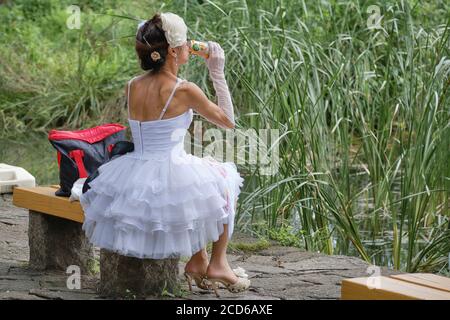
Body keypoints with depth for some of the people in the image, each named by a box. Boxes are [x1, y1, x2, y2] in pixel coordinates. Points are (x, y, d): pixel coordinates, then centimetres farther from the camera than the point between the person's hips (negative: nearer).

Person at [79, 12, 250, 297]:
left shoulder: (132, 87, 2)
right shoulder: (184, 90, -13)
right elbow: (228, 121, 0)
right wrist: (217, 72, 4)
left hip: (133, 186, 6)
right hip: (170, 181, -6)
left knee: (203, 167, 35)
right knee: (227, 179, 25)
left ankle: (197, 262, 30)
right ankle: (218, 264, 27)